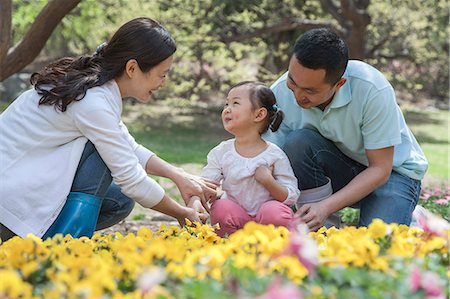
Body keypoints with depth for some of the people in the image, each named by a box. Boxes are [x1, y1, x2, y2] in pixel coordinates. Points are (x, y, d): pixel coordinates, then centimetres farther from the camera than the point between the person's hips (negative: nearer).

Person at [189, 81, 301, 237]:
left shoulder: (274, 154, -6)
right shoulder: (221, 153, 1)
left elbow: (291, 197, -5)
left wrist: (268, 181, -22)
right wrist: (194, 204, -30)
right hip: (235, 216, 2)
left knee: (276, 213, -32)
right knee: (221, 208, -28)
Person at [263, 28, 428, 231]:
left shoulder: (373, 90, -31)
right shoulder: (280, 93, -20)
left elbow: (380, 169, -23)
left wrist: (326, 207, -33)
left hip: (392, 169, -3)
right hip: (335, 169, 3)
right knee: (297, 142, -29)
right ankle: (323, 229, -16)